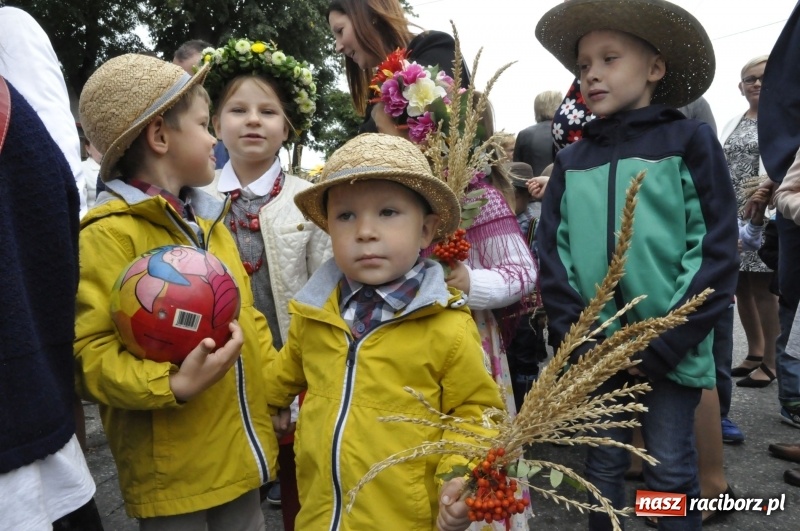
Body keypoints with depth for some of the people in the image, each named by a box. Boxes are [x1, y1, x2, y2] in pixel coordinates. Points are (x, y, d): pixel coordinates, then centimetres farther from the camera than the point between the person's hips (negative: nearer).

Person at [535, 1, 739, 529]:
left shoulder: (691, 141, -3)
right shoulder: (571, 161, 6)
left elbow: (718, 252, -8)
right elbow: (552, 255, 3)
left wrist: (663, 346, -13)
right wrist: (582, 340, -8)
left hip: (671, 349, -3)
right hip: (598, 350, 3)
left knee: (671, 471, 9)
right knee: (604, 465, 15)